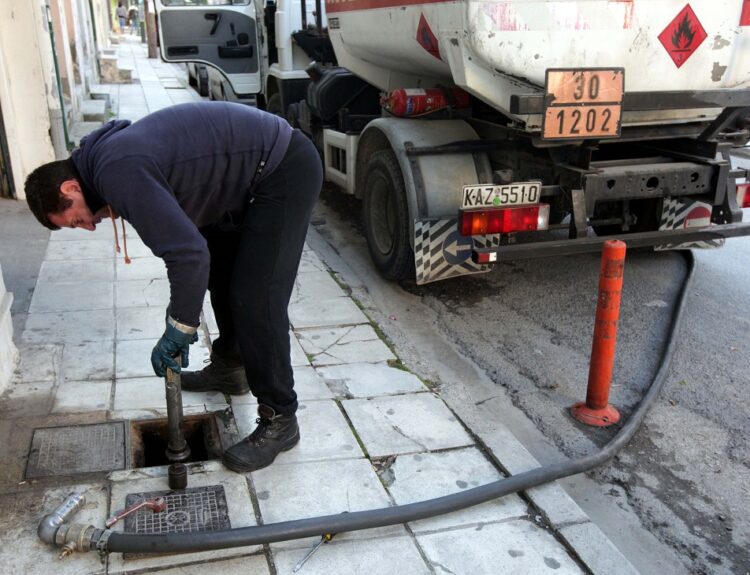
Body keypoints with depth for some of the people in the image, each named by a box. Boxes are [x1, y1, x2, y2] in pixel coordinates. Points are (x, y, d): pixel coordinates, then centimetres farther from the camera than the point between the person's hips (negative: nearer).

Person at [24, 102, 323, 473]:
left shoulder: (118, 174, -22)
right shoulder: (108, 155, 9)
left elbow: (189, 253, -28)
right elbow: (185, 238, 15)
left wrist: (179, 329, -15)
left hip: (286, 171, -11)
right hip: (252, 169, 11)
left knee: (256, 299, -11)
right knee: (220, 271, 22)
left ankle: (279, 421, 1)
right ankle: (229, 368, 39)